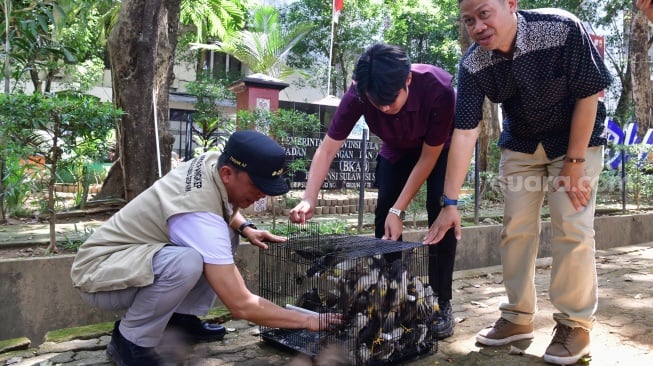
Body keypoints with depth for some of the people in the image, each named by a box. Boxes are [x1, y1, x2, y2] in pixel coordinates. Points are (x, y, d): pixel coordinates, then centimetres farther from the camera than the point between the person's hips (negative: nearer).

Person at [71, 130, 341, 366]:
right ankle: (130, 341, -11)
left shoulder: (211, 162, -9)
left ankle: (182, 315, 8)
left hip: (136, 256, 8)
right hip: (99, 273, -8)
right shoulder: (199, 214, -33)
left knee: (226, 237, -1)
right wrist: (308, 321, -24)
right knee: (187, 262, -36)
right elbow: (241, 305, -33)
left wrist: (245, 228, -3)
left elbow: (225, 208, 18)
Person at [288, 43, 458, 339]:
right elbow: (327, 148, -28)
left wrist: (399, 209, -30)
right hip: (397, 149, 3)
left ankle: (441, 303, -5)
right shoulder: (358, 93, -32)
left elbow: (429, 157, -29)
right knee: (384, 216, -9)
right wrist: (309, 199, -40)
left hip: (441, 149, -2)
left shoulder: (438, 89, -39)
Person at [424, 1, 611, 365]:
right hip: (520, 145, 3)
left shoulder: (564, 29, -28)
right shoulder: (473, 65, -19)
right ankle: (518, 317, 16)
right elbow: (464, 133, -22)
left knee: (572, 229, -10)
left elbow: (588, 96, -19)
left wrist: (574, 163, -18)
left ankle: (576, 324, 6)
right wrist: (450, 203, -26)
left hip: (576, 140, -3)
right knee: (516, 229, 1)